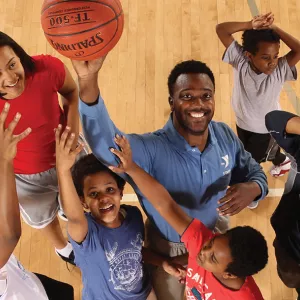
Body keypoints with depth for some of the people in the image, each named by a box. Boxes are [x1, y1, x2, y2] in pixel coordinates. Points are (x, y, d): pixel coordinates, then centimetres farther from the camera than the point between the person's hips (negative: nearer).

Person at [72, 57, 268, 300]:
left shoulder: (226, 136, -17)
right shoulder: (151, 150, -37)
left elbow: (254, 172, -2)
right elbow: (106, 143, -56)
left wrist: (252, 189, -29)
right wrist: (88, 81, -73)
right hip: (168, 248, -4)